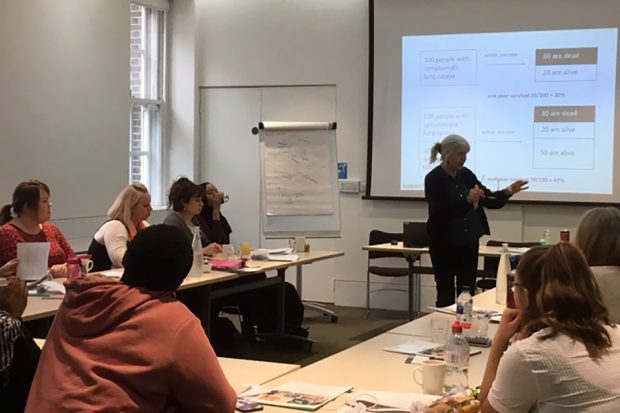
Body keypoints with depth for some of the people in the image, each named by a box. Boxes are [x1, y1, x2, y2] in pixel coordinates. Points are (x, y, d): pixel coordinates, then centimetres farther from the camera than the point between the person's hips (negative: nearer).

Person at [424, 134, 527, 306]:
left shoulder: (466, 174, 5)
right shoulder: (433, 179, -13)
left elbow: (489, 200, 6)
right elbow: (440, 213, -22)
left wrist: (508, 191, -12)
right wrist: (467, 200, -32)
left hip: (469, 244, 6)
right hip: (445, 245, -5)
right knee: (446, 295, 1)